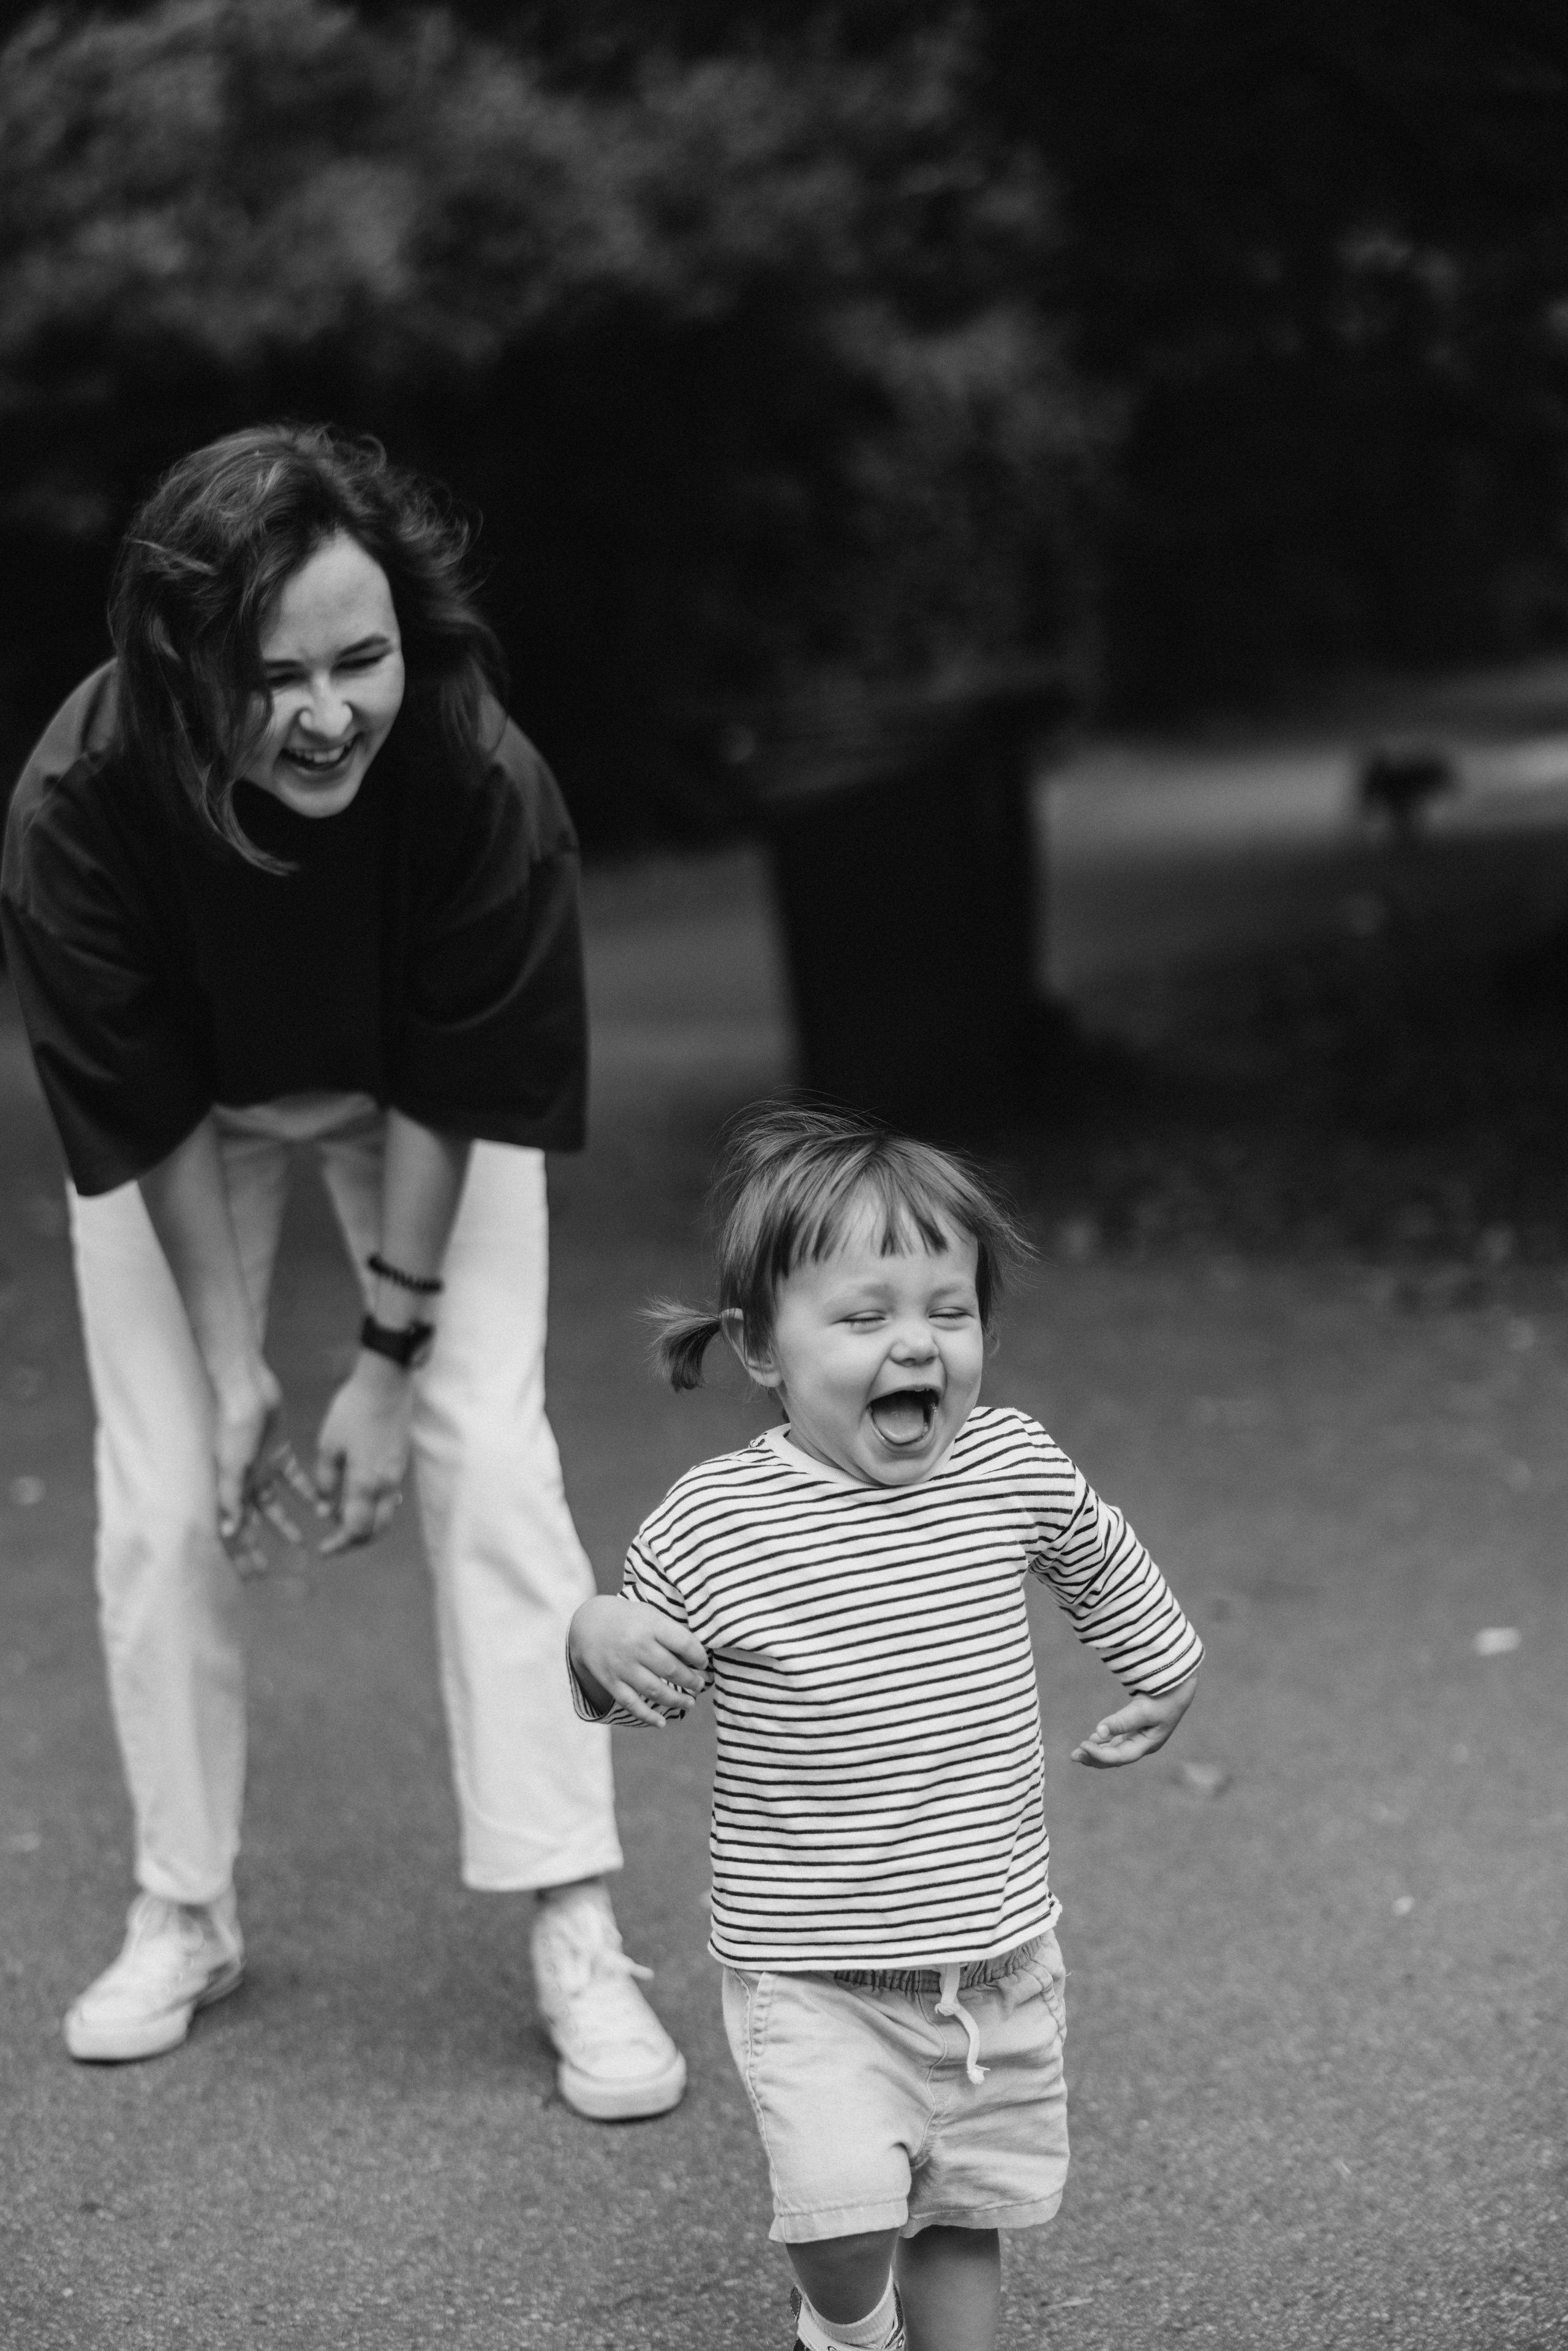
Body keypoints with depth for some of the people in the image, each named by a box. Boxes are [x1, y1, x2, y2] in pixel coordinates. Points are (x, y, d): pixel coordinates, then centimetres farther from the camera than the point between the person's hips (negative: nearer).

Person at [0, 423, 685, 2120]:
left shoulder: (483, 778, -36)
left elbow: (456, 1093, -24)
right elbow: (147, 1117, -23)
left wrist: (392, 1358, -19)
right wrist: (232, 1366, -18)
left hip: (412, 1099, 0)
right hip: (182, 1122, 1)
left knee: (492, 1458, -12)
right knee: (161, 1499, -3)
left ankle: (576, 1937, -6)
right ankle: (184, 1916, 15)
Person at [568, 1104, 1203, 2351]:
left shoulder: (1014, 1464, -6)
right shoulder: (709, 1524, -15)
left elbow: (1099, 1557, 17)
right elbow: (623, 1695, -2)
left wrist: (1166, 1664, 26)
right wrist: (599, 1639, -22)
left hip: (1001, 1956, 4)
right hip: (813, 1974, -3)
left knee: (969, 2214, 14)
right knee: (847, 2216, -15)